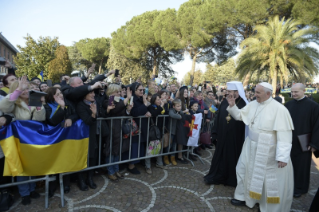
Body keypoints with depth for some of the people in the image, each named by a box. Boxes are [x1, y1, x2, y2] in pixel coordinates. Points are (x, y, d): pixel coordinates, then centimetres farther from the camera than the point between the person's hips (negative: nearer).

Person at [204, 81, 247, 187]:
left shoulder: (244, 105, -11)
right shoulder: (224, 103, 2)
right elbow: (218, 119, 5)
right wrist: (215, 134, 5)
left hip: (236, 138, -4)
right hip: (222, 137, 4)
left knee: (233, 158, 11)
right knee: (220, 156, 15)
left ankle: (232, 179, 32)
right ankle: (216, 177, 33)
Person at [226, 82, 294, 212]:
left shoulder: (279, 109, -19)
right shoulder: (253, 104, 0)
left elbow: (284, 134, -22)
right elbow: (240, 115, 12)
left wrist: (283, 156, -24)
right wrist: (232, 106, -7)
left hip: (268, 150, -6)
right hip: (251, 146, 7)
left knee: (269, 177, 10)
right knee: (244, 170, 17)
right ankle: (243, 196, 39)